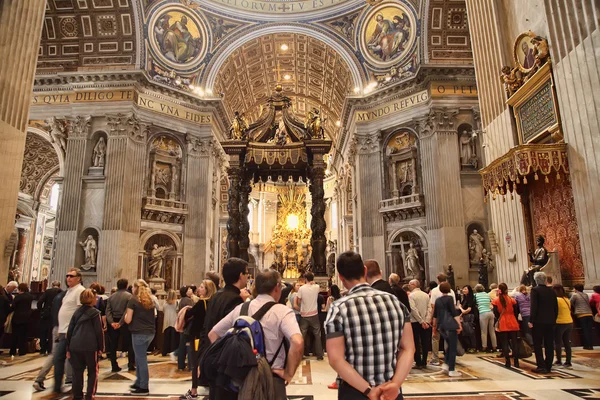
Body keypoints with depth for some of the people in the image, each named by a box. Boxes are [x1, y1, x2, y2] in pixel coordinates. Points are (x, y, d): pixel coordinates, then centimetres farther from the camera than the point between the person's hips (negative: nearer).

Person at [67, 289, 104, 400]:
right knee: (93, 372, 8)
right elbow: (99, 332, -6)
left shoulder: (77, 312, 13)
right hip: (90, 347, -5)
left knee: (77, 372, 13)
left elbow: (70, 330, 13)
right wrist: (101, 347, 2)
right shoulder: (95, 313, -3)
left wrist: (68, 348, 18)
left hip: (75, 346, 5)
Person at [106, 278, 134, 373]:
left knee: (113, 345, 12)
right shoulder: (129, 296, -7)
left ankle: (114, 366, 14)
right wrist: (121, 322, -19)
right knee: (129, 344, 8)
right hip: (124, 322, -4)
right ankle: (131, 365, 7)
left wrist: (111, 322, -12)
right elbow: (128, 311, -19)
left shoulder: (111, 296, 7)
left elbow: (108, 311, -4)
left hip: (113, 323, 4)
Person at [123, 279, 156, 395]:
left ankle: (144, 388, 10)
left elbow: (128, 320, -8)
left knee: (141, 359, 2)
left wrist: (125, 316, 11)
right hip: (150, 333, 7)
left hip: (139, 333, -7)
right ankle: (139, 383, 29)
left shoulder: (133, 300, -6)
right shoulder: (150, 300, 12)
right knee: (139, 358, 20)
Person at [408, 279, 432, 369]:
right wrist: (427, 321, -8)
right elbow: (429, 308, -3)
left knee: (416, 343, 4)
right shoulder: (426, 295, 5)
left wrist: (422, 321, -15)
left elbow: (413, 310, -17)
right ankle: (424, 362, 15)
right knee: (425, 342, 9)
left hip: (415, 322, -4)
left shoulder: (411, 295, -8)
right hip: (425, 322, 4)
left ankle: (418, 363, 6)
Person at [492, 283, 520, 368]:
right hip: (512, 323, 1)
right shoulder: (512, 299, -2)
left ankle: (507, 362, 2)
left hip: (503, 324, -1)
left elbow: (496, 313, -4)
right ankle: (516, 362, 7)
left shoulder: (496, 301, -4)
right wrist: (515, 320, 14)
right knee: (514, 342, 8)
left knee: (504, 343, 4)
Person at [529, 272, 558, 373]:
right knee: (549, 345, 10)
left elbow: (534, 307, -15)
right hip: (550, 322, 6)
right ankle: (548, 366, 14)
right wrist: (554, 319, 17)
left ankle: (541, 366, -3)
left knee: (537, 345, 1)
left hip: (538, 321, -6)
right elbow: (556, 307, 9)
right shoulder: (552, 291, 8)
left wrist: (531, 321, -11)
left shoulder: (535, 290, -9)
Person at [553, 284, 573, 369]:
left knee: (558, 343, 5)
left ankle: (558, 361, 11)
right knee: (567, 343, 10)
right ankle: (568, 363, 12)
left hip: (560, 323, -7)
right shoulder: (567, 299, 8)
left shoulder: (556, 300, -15)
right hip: (569, 323, 7)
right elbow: (569, 310, 11)